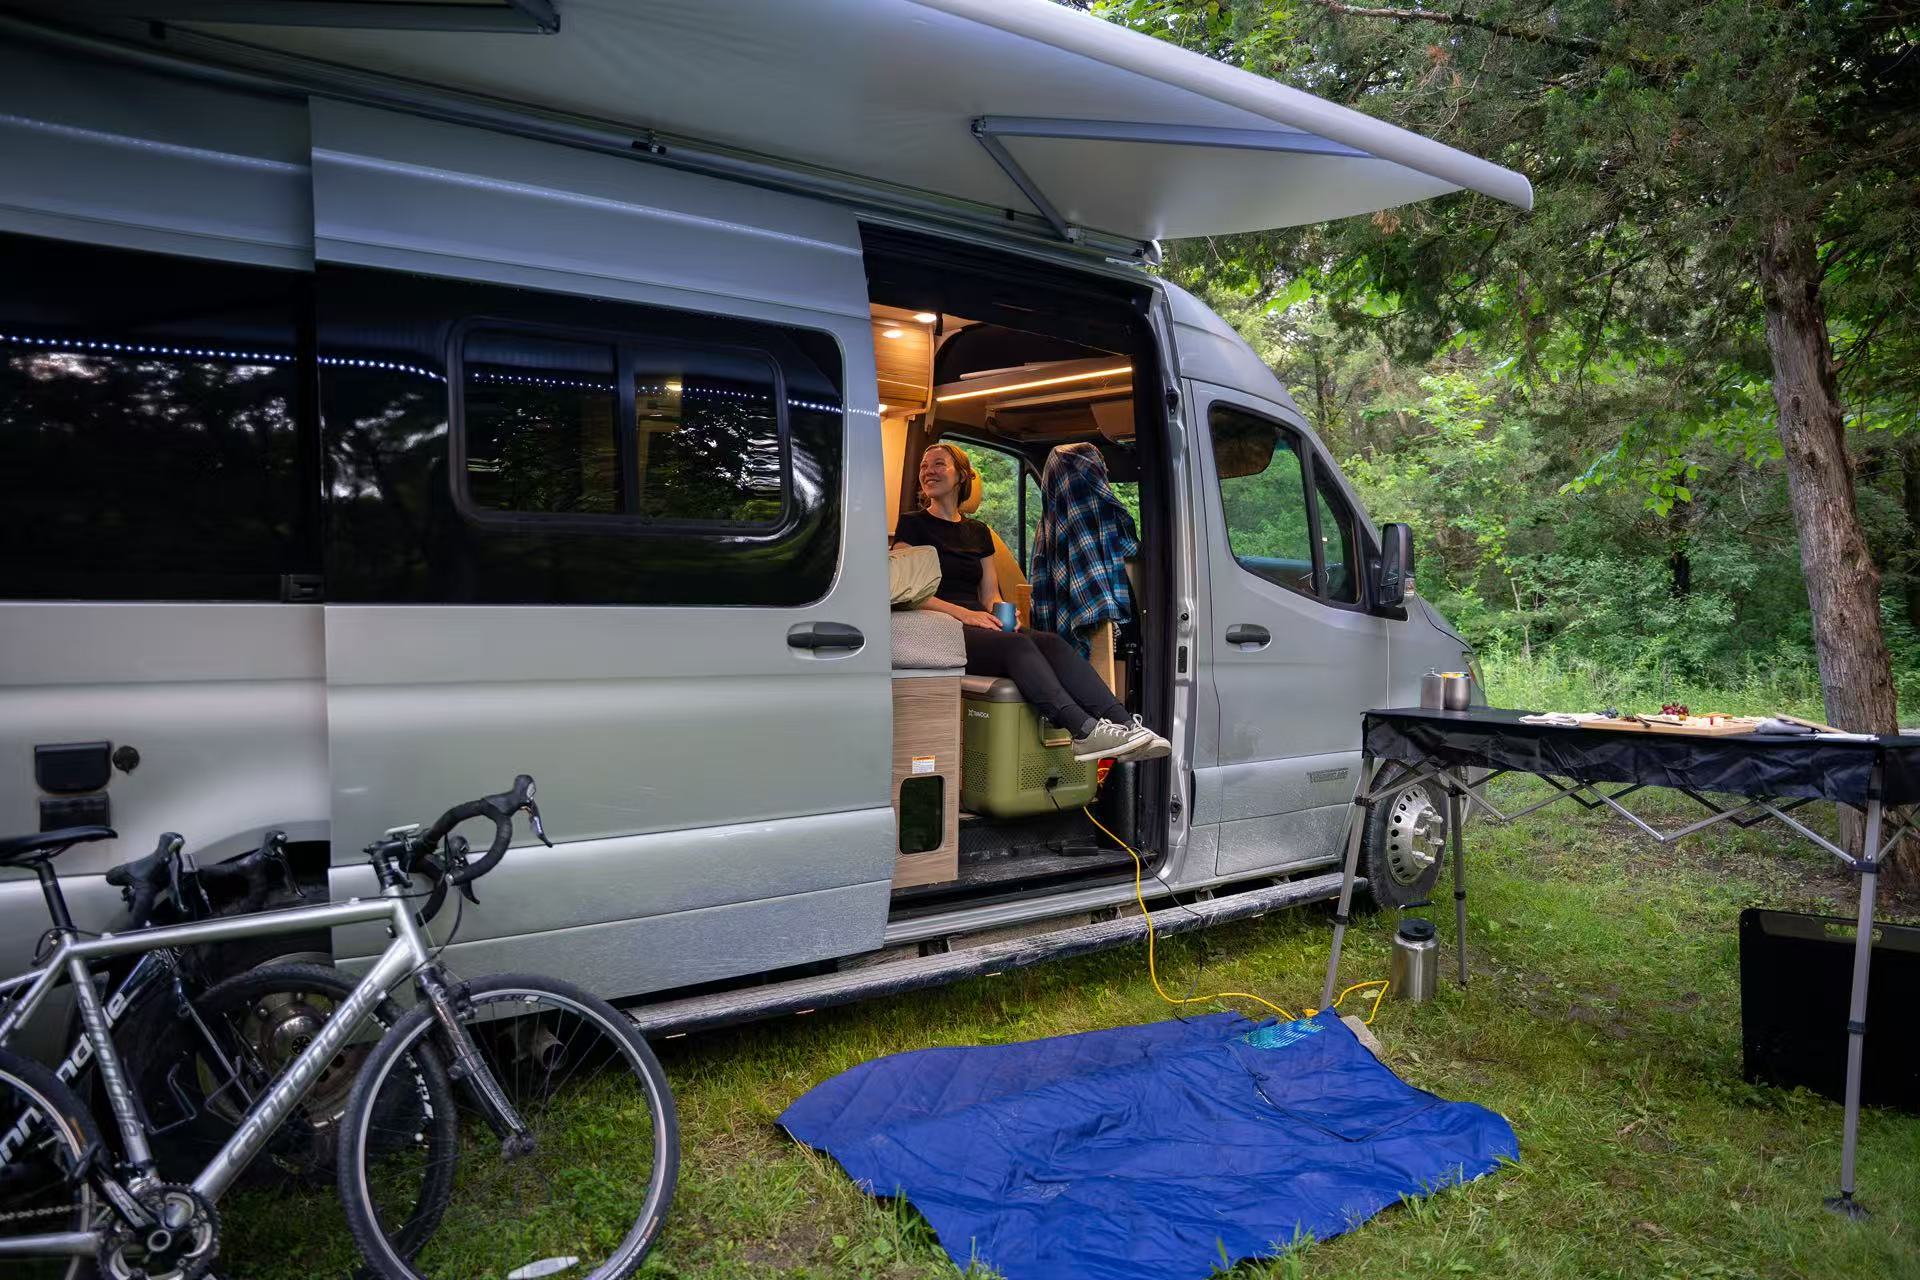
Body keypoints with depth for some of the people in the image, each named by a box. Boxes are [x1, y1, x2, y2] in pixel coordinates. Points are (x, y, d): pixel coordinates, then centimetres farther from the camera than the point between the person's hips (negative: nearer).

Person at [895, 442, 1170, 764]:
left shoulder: (977, 531, 25)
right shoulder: (913, 525, 9)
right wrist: (964, 613, -16)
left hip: (978, 627, 5)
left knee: (1052, 642, -25)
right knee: (1017, 644, -34)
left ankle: (1125, 725, -41)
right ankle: (1084, 732, -49)